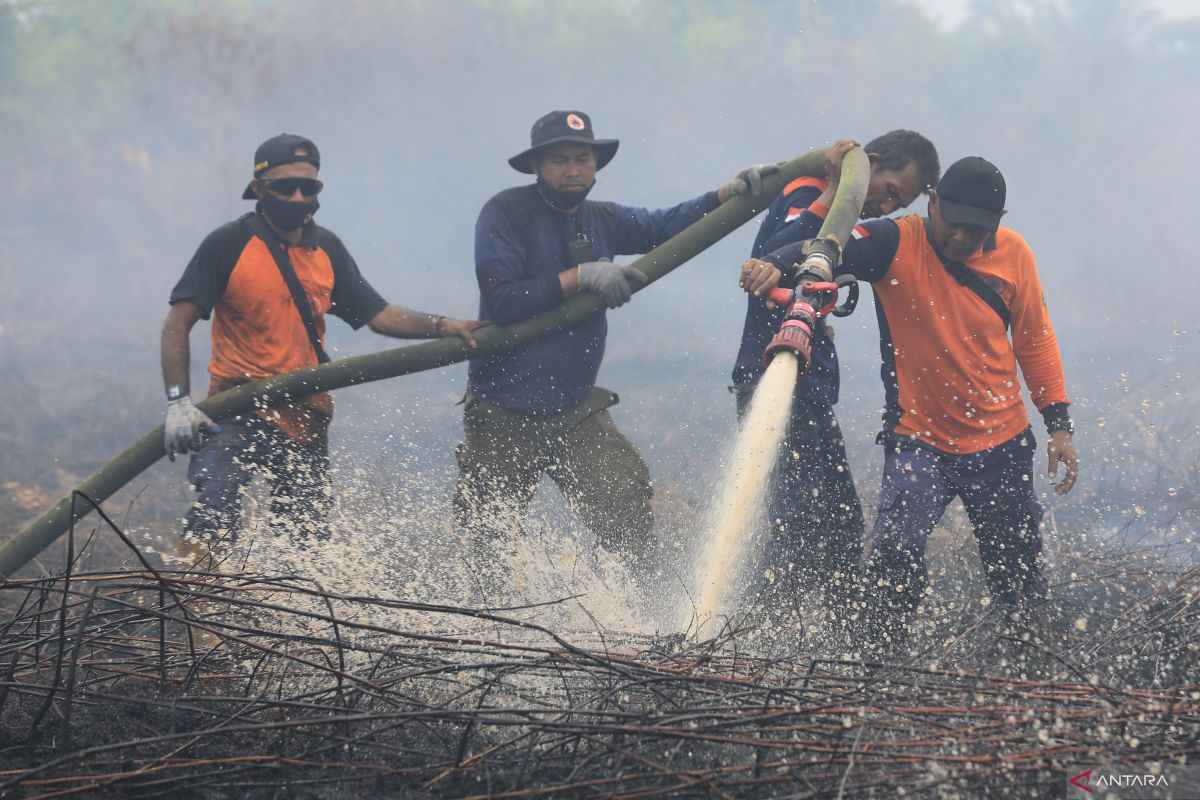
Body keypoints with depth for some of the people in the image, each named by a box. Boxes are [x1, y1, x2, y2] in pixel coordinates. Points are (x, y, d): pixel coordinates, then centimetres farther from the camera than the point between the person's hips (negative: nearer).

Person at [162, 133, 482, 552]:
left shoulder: (327, 250, 10)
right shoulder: (229, 245, -6)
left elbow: (376, 314, 12)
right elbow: (178, 323, -8)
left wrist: (439, 326, -5)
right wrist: (178, 400, -20)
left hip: (306, 419, 6)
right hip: (238, 411, -5)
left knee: (308, 539, 9)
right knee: (214, 516, -26)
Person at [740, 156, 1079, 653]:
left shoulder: (1013, 255, -3)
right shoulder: (896, 244, -13)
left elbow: (1035, 342, 8)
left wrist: (1058, 424, 6)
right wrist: (777, 264, -51)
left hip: (1002, 444, 3)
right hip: (920, 439, -3)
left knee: (1019, 575, 12)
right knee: (897, 546, -24)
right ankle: (880, 657, -9)